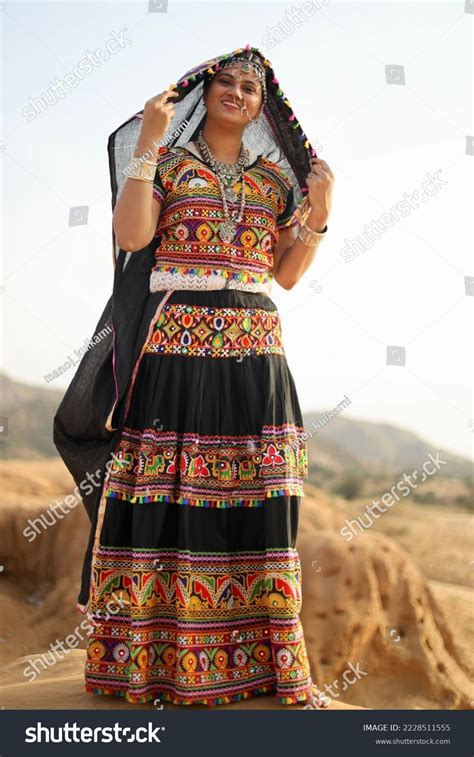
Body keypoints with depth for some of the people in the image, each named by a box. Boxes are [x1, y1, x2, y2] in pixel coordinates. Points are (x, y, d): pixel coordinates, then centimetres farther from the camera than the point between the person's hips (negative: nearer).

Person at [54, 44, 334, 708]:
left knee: (254, 498, 2)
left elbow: (287, 274, 14)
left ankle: (259, 655, 13)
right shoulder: (168, 160, 10)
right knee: (164, 494, -4)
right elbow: (131, 235, -7)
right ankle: (148, 653, 8)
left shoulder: (274, 176, 18)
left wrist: (318, 214, 1)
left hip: (253, 352, 3)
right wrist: (147, 145, -9)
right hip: (174, 348, -3)